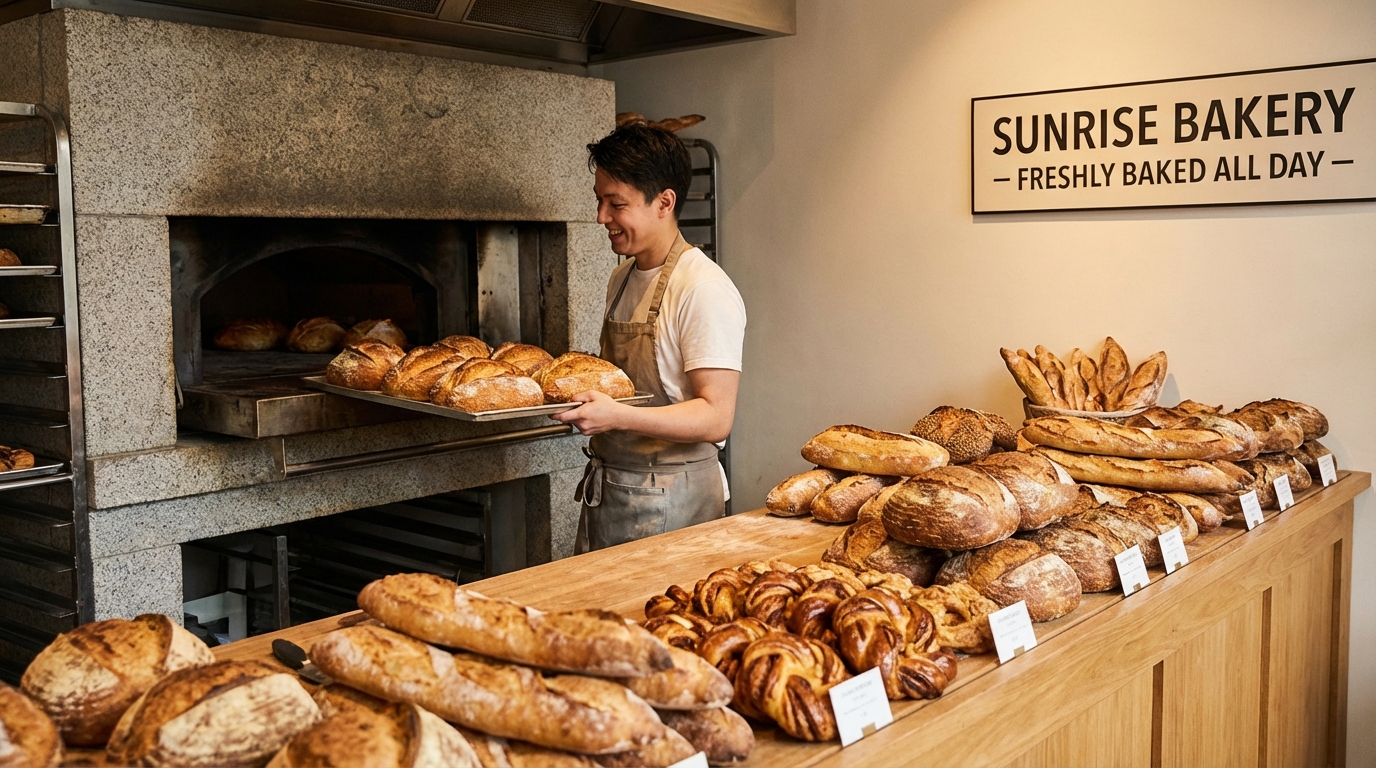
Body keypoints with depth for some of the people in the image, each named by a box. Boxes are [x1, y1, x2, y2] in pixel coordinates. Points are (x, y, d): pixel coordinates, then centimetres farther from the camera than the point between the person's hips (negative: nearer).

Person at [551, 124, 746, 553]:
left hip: (667, 505, -8)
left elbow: (716, 418, -22)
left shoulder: (704, 290, -16)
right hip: (603, 494, 8)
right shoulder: (621, 279, 11)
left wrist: (616, 416, -32)